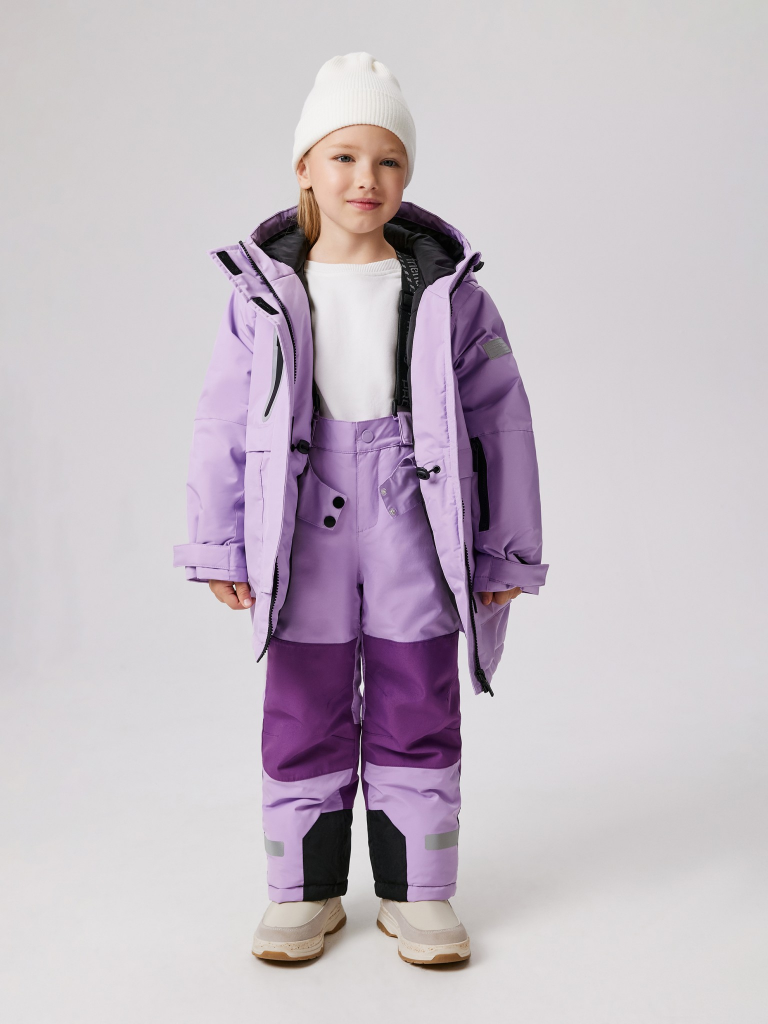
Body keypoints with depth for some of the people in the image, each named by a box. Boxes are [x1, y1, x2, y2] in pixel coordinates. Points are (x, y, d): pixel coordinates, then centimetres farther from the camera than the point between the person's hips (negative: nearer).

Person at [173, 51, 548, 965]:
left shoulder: (448, 289, 0)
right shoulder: (263, 291, 0)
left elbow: (500, 417, 3)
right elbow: (223, 425, 3)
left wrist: (508, 550, 2)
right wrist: (220, 546, 2)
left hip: (414, 532, 0)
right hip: (304, 535, 0)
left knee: (417, 717, 10)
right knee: (304, 721, 10)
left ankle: (415, 892, 26)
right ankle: (305, 891, 28)